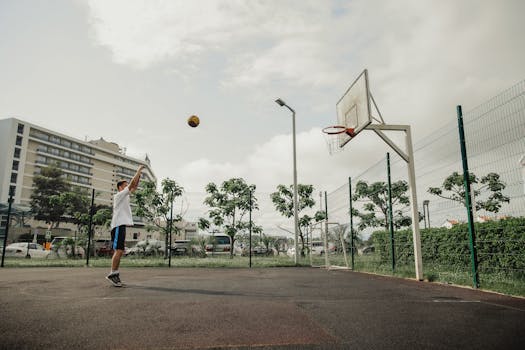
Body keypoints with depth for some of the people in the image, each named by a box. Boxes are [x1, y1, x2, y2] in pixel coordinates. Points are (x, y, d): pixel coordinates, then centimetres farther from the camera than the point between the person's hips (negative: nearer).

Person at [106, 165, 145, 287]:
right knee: (118, 250, -14)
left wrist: (139, 175, 17)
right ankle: (113, 274, -12)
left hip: (122, 225, 10)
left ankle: (115, 274, 9)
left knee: (119, 251, 7)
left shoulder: (125, 196, 20)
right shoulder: (118, 195, -5)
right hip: (118, 225, -10)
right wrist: (138, 170, -4)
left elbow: (134, 187, 25)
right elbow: (132, 184, -11)